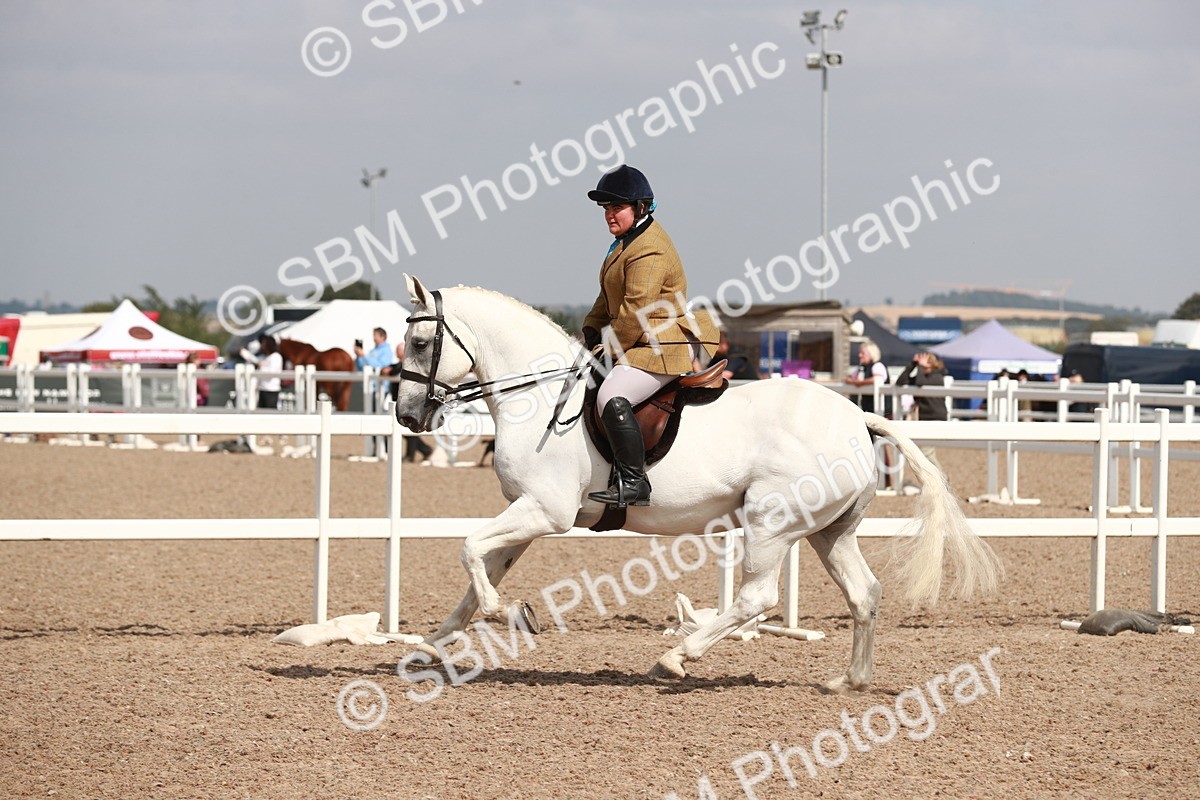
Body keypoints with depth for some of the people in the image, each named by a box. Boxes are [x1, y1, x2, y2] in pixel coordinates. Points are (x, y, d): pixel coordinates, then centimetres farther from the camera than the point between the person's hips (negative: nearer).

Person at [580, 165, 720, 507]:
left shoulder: (649, 251, -19)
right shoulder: (627, 241, 16)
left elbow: (636, 311, -21)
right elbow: (609, 298, 23)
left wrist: (610, 348, -12)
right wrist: (591, 333, 10)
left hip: (664, 347, -12)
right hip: (644, 347, 12)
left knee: (612, 397, -30)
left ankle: (633, 483, -30)